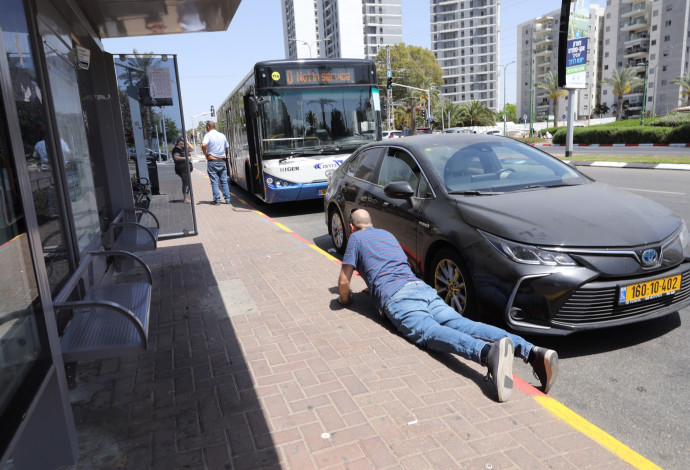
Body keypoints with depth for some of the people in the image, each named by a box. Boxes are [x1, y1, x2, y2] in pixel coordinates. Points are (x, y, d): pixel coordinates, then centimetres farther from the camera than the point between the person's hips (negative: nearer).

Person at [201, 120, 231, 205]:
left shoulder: (208, 135, -6)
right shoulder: (222, 135, 11)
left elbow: (203, 145, -23)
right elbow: (227, 147, 16)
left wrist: (205, 154, -9)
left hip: (212, 161, -4)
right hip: (222, 161, 4)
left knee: (214, 182, 0)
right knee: (224, 181, 9)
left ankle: (217, 200, -1)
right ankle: (227, 199, 8)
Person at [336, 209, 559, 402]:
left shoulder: (355, 238, 16)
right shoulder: (387, 234, 35)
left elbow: (344, 281, 11)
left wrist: (345, 298, 32)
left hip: (395, 297, -6)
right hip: (422, 288, 6)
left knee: (430, 332, -29)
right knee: (462, 324, -15)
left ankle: (488, 352, -60)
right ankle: (533, 352, -37)